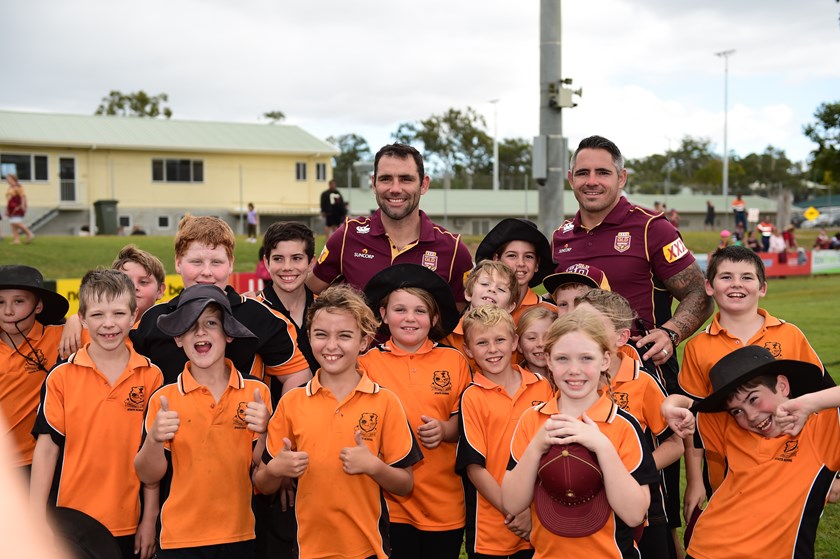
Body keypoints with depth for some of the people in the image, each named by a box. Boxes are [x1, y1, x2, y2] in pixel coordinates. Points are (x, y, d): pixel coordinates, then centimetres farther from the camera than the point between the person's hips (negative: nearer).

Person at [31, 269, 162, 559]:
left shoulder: (151, 376, -1)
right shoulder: (61, 376, -3)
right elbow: (47, 446, -2)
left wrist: (150, 518, 2)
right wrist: (39, 521, -6)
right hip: (71, 526, 0)